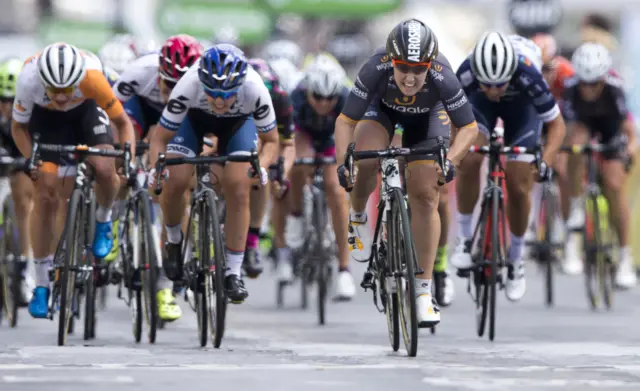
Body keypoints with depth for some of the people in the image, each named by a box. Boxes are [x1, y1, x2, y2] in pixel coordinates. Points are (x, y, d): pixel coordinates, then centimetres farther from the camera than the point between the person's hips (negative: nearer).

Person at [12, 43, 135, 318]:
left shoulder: (92, 77, -39)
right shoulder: (28, 79, -37)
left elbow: (123, 122, -22)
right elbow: (18, 127, -16)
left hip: (86, 110, 0)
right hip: (46, 118, 0)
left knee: (104, 169, -26)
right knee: (46, 195, -8)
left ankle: (103, 221, 9)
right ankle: (41, 284, 3)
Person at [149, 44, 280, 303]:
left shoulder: (255, 90, -39)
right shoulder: (188, 87, -40)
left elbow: (271, 140, -22)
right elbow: (160, 138, -27)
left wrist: (262, 165, -43)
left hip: (237, 122, 0)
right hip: (194, 117, 0)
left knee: (238, 190, -16)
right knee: (175, 182, -17)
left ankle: (233, 274, -5)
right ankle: (173, 242, 13)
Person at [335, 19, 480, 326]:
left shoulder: (442, 78, -39)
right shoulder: (375, 71, -39)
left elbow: (469, 128, -26)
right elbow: (346, 121, -29)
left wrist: (451, 160, -43)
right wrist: (342, 161, -43)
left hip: (427, 115, 0)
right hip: (383, 106, 0)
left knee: (425, 197, -8)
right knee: (366, 163, -29)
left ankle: (423, 290, -1)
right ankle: (357, 218, 5)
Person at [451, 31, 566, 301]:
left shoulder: (528, 77, -41)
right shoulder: (466, 75, -38)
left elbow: (556, 125, -29)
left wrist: (545, 162, -42)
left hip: (521, 107, -1)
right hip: (479, 105, 1)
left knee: (518, 186, -5)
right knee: (469, 159, -26)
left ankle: (515, 258, 16)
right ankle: (464, 237, -8)